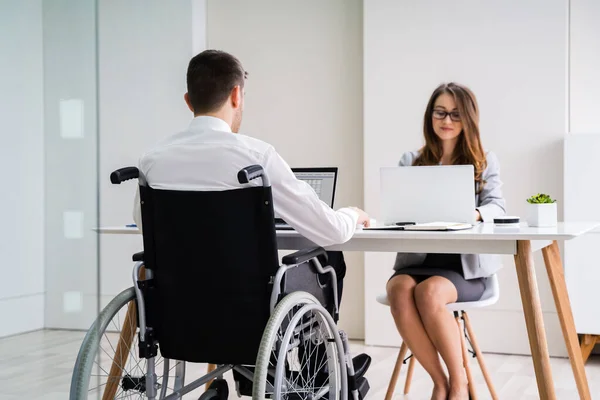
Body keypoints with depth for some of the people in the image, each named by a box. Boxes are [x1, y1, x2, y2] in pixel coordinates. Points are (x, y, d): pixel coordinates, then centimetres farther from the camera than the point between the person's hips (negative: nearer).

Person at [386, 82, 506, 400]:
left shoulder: (485, 162, 12)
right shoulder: (411, 161, 15)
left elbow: (496, 207, -4)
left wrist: (472, 215, -28)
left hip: (465, 265, -2)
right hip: (416, 259, 2)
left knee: (429, 292, -34)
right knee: (400, 290, -33)